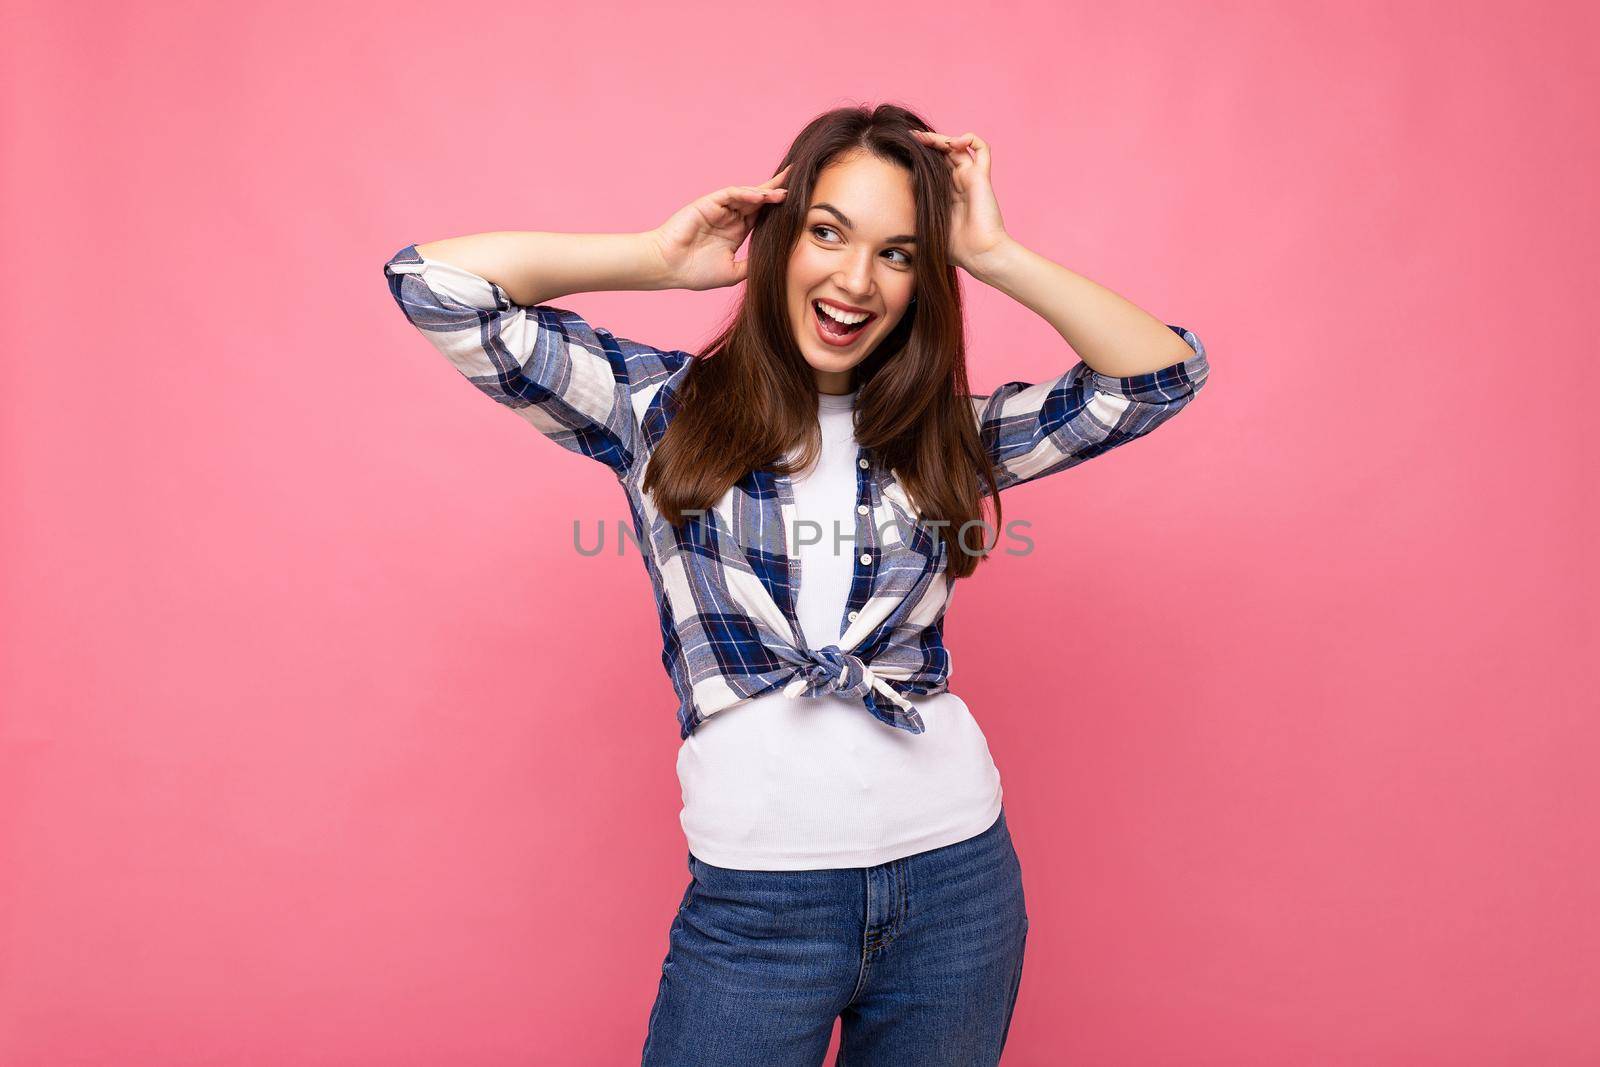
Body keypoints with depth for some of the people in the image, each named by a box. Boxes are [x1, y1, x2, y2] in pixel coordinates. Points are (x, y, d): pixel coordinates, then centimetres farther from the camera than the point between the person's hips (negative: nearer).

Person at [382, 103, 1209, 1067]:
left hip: (958, 880, 3)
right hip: (755, 903, -2)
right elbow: (433, 282, -6)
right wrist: (663, 257, -4)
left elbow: (1164, 371, 1)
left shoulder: (946, 437, 6)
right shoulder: (662, 409, -1)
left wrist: (993, 254, -3)